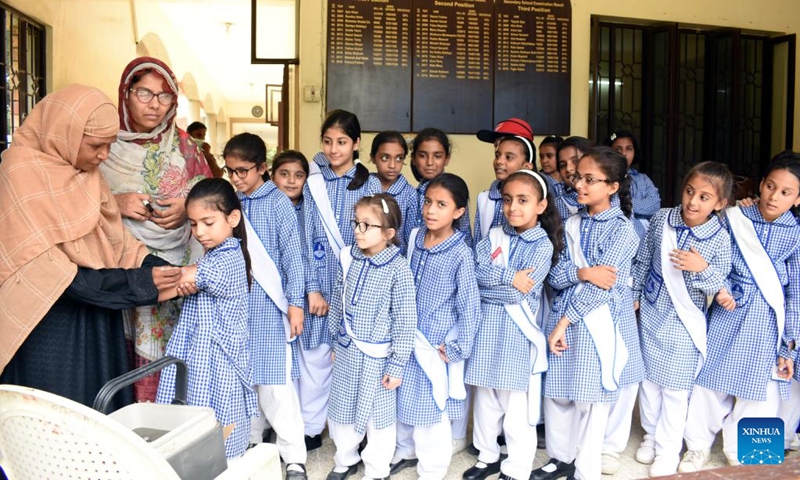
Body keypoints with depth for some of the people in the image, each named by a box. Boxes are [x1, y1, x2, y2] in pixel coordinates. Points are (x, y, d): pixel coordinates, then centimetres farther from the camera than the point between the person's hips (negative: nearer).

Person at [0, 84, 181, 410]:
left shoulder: (85, 171, 6)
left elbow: (115, 240, 7)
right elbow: (50, 272, -20)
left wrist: (159, 270, -10)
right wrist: (140, 283, -21)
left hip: (98, 319, 7)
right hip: (47, 328, -7)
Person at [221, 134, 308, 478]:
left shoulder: (278, 203, -6)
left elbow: (293, 255, -8)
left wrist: (295, 302, -12)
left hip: (269, 303, -5)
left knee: (274, 382, -3)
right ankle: (249, 439, 31)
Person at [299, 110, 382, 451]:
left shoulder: (370, 185, 0)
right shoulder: (313, 185, 4)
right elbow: (308, 241, 2)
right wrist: (312, 289, -5)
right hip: (321, 284, 2)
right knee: (314, 355, 6)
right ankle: (310, 429, 21)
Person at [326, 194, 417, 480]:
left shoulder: (397, 268, -18)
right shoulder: (349, 258, -4)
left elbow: (405, 322, -15)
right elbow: (337, 303, 8)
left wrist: (397, 365, -12)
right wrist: (335, 341, 14)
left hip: (377, 356, -5)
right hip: (346, 350, 5)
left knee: (378, 415, 12)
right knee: (342, 409, 20)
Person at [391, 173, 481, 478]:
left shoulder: (461, 254, -18)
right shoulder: (415, 237, -1)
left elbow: (469, 308, -15)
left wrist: (455, 350, -12)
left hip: (436, 345, -6)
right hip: (407, 339, 6)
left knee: (431, 410, 7)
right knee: (403, 401, 20)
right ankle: (405, 451, 45)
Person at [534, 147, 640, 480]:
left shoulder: (621, 229, -11)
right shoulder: (573, 223, 6)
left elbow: (599, 286, -17)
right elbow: (555, 276, -2)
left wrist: (563, 323, -17)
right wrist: (583, 272, -22)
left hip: (598, 324, -6)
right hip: (564, 317, 6)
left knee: (590, 401, 4)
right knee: (556, 393, 14)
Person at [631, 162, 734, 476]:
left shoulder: (720, 238, -14)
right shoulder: (661, 219, -8)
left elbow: (719, 287, -13)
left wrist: (703, 268, -32)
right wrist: (634, 295, 10)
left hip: (684, 322, -3)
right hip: (651, 313, 3)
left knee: (675, 388, 7)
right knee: (649, 378, 17)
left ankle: (668, 448, 25)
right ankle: (651, 435, 37)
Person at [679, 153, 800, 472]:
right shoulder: (735, 219, -4)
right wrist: (720, 289, -13)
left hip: (767, 323, -1)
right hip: (727, 314, 1)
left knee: (758, 394, 9)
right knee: (709, 381, 10)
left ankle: (741, 455, 33)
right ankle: (698, 445, 32)